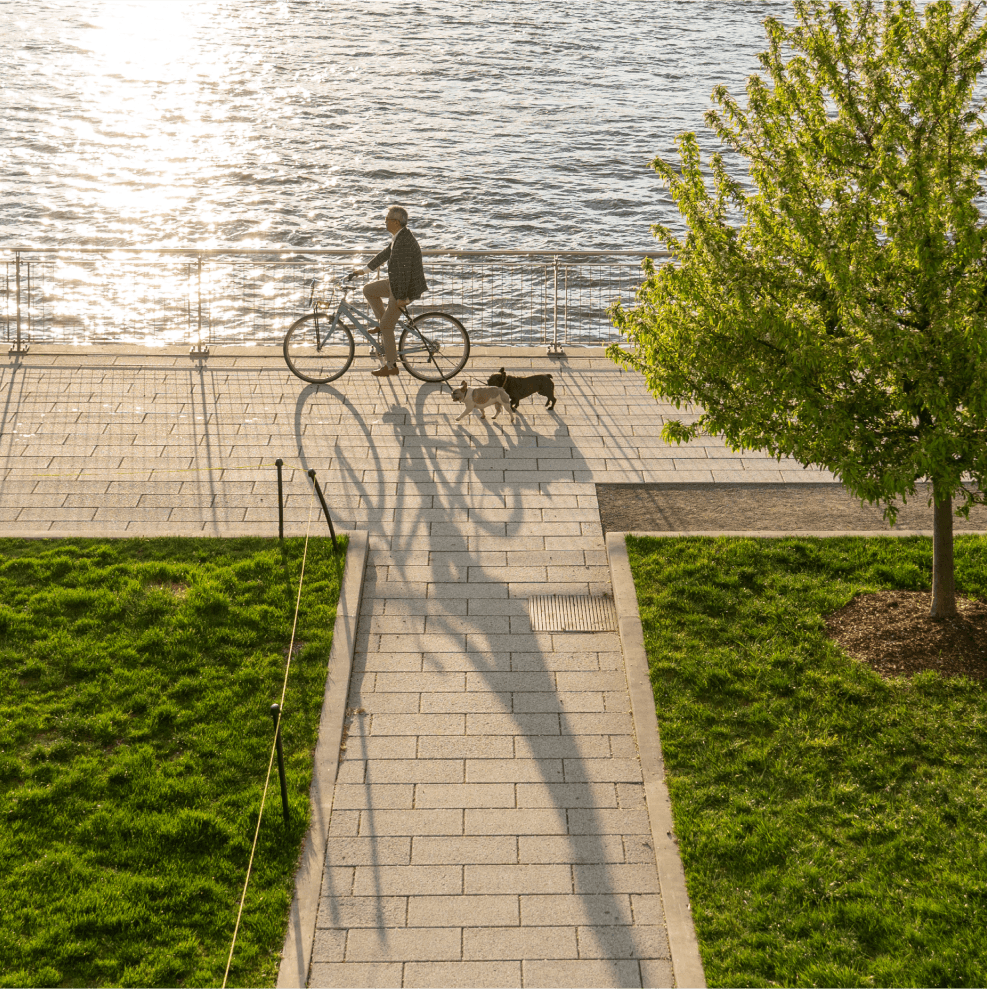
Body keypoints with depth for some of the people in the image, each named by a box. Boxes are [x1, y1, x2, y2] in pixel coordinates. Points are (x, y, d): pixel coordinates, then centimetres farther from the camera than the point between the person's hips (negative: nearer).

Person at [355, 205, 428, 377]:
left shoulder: (405, 241, -26)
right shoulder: (398, 236, 6)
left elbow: (404, 270, -27)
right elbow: (385, 254, 20)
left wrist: (401, 297, -25)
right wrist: (365, 270, 26)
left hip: (405, 287, -10)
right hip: (395, 282, 10)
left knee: (387, 327, -2)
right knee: (368, 289, 18)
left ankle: (391, 366, 7)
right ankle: (383, 321, 23)